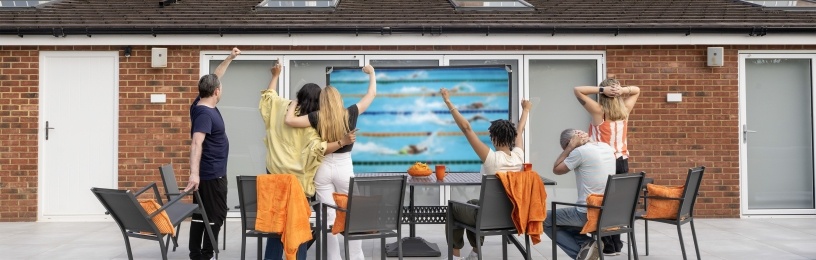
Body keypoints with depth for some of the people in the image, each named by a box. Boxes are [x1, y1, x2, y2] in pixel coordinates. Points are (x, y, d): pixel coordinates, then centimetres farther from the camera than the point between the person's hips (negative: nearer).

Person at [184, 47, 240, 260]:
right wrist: (194, 173, -43)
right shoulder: (205, 114, -22)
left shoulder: (202, 104, 5)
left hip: (207, 172, 10)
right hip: (211, 174, -10)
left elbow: (213, 78, 20)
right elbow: (196, 143, -34)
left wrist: (230, 58, 25)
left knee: (201, 214, 11)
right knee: (216, 216, -3)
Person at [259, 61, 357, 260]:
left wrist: (275, 76, 36)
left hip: (275, 173, 6)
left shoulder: (281, 106, 3)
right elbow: (317, 148, -24)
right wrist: (343, 142, -28)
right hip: (297, 178, -6)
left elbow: (268, 95, 25)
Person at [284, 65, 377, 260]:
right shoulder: (350, 114, -5)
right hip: (344, 168, 0)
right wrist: (372, 73, 20)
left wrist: (294, 103, 9)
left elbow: (289, 120, -10)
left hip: (323, 168, 0)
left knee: (329, 217, 6)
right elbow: (371, 94, 6)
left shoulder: (317, 117, -7)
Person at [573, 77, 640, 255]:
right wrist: (622, 91, 0)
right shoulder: (625, 110, 4)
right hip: (621, 161, 5)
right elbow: (636, 91, 21)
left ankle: (607, 246, 3)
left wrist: (601, 90, -14)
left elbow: (578, 90, -9)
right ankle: (616, 243, 16)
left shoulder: (599, 111, -9)